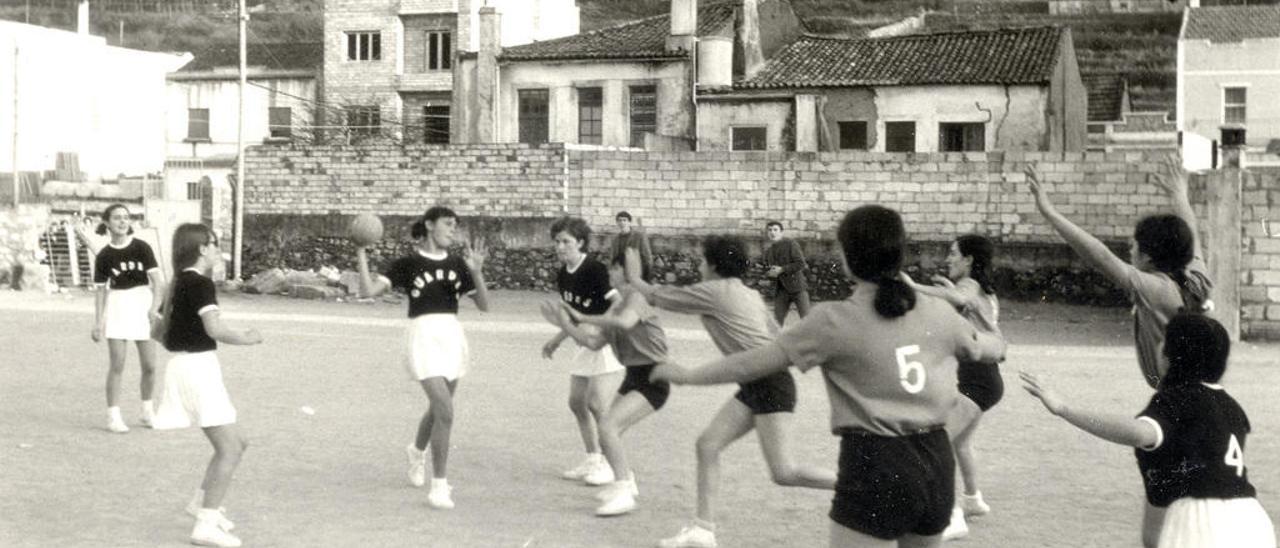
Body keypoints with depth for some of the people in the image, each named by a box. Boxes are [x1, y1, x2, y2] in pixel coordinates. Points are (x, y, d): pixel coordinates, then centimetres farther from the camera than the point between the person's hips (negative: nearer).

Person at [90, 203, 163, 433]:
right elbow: (101, 290, 4)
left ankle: (148, 412, 26)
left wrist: (155, 306, -21)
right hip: (118, 306, -1)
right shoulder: (104, 256, -1)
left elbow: (157, 279, -8)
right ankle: (113, 416, 5)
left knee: (149, 366, 6)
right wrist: (98, 323, 1)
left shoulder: (141, 247, -4)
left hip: (142, 304, 1)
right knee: (117, 365, -5)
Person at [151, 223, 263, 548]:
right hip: (197, 367, -10)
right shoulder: (200, 283, -14)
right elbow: (215, 329, -24)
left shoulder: (179, 283, 14)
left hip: (185, 365, 10)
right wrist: (247, 338, -9)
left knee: (236, 443, 17)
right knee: (229, 448, -9)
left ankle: (203, 502, 25)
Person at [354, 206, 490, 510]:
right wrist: (361, 255, -16)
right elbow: (369, 290, -9)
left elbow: (484, 305, 3)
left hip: (453, 336, 5)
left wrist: (476, 273, -11)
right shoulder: (407, 264, -2)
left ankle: (417, 451, 52)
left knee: (438, 408, 20)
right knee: (445, 411, -16)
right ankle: (439, 485, -5)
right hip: (423, 336, -5)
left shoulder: (457, 264, 8)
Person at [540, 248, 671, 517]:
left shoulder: (637, 297, -14)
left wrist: (582, 317, -27)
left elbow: (625, 322, -37)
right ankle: (626, 482, 38)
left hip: (653, 379, -9)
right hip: (633, 377, 9)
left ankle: (623, 493, -15)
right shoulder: (616, 306, 14)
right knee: (609, 431, 15)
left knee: (608, 426, -22)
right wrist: (564, 324, 4)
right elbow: (594, 343, 12)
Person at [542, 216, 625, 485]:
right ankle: (593, 460, 20)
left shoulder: (595, 270, -19)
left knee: (595, 402, -13)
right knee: (576, 401, 8)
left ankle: (611, 464, -2)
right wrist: (556, 340, 18)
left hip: (608, 342, -9)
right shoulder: (563, 276, 6)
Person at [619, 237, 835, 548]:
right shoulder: (750, 294, 17)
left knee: (784, 473, -12)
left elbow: (659, 297, 5)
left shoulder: (713, 291, -7)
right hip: (754, 385, 10)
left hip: (769, 383, -10)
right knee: (707, 444, 7)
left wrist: (634, 279, 22)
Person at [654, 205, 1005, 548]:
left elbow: (755, 363, -4)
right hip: (936, 463, 6)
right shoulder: (938, 313, 5)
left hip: (877, 464, -6)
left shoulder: (835, 322, -10)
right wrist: (999, 344, 51)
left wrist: (688, 375, 10)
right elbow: (985, 348, 26)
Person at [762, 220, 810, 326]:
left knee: (806, 318, -11)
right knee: (778, 320, 2)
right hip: (781, 289, 5)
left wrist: (782, 270, -15)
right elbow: (766, 270, 23)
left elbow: (801, 263, -11)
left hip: (797, 285, -5)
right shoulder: (768, 252, 14)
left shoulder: (790, 244, -4)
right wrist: (770, 273, -2)